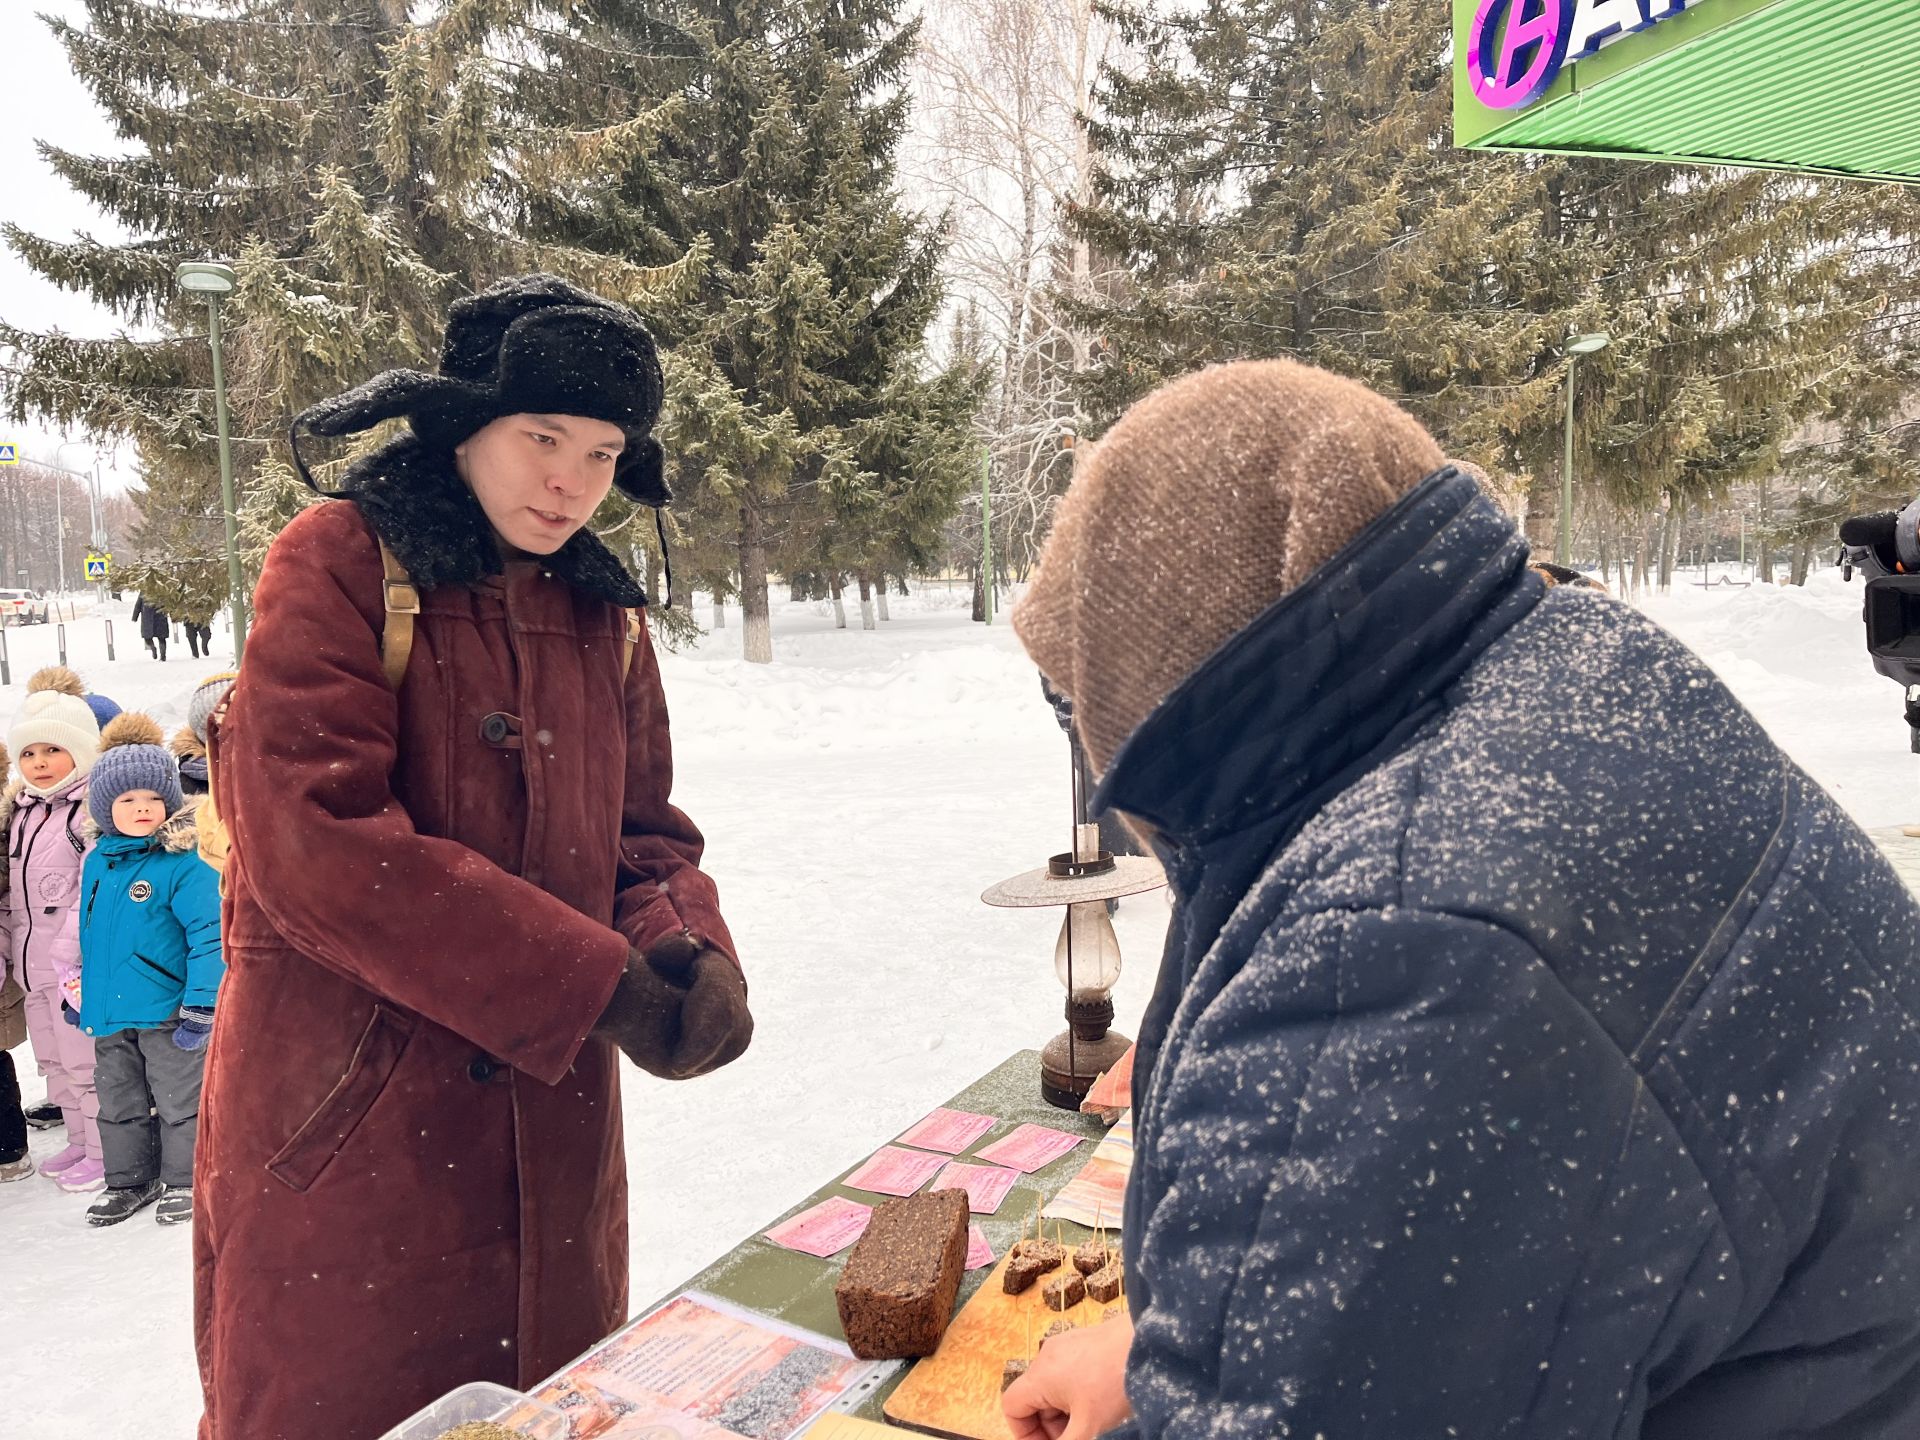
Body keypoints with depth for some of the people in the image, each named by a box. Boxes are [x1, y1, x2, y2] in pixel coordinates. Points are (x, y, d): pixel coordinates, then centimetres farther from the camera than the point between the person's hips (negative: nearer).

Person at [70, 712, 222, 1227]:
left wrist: (201, 1004, -22)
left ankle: (184, 1180, 23)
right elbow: (88, 930, 18)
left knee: (179, 1100, 7)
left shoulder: (185, 861, -16)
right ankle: (130, 1180, 35)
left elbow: (209, 934, -19)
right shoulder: (98, 859, 5)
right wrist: (81, 991, 20)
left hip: (167, 1011, -7)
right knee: (119, 1102, 19)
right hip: (110, 1012, 7)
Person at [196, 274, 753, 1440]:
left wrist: (690, 950, -15)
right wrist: (592, 981, -21)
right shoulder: (339, 564, -9)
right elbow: (314, 837, -20)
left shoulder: (605, 613, 8)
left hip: (553, 1113, 5)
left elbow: (646, 835, 8)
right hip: (349, 1124, -5)